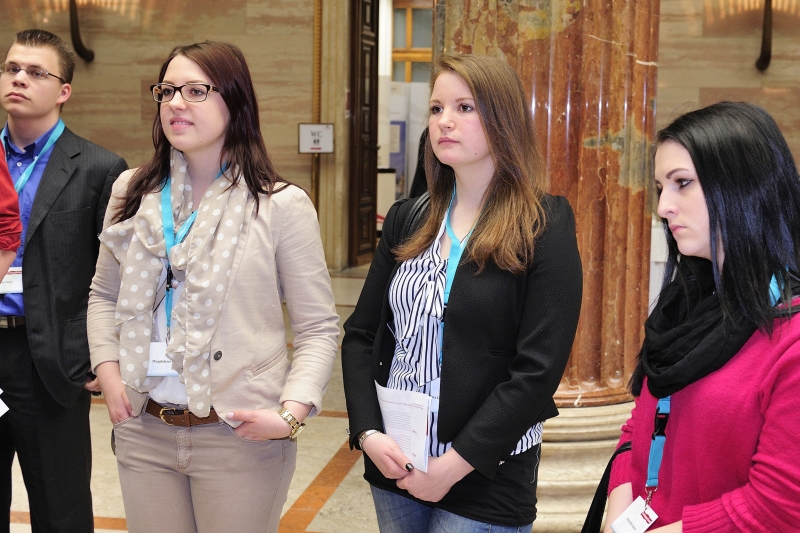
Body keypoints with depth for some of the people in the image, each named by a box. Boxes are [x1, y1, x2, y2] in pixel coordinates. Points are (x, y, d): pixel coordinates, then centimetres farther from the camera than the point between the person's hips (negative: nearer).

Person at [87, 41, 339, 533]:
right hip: (143, 431, 4)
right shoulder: (133, 193, 5)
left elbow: (319, 329, -5)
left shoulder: (281, 206, -7)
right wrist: (108, 371, 2)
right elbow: (104, 294, 16)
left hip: (240, 437, -3)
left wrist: (291, 412, -17)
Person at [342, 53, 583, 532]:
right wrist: (368, 432, -7)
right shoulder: (407, 220, 6)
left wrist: (454, 465, -16)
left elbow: (538, 370, -15)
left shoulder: (545, 226, -9)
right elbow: (361, 334, 6)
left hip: (485, 478, -4)